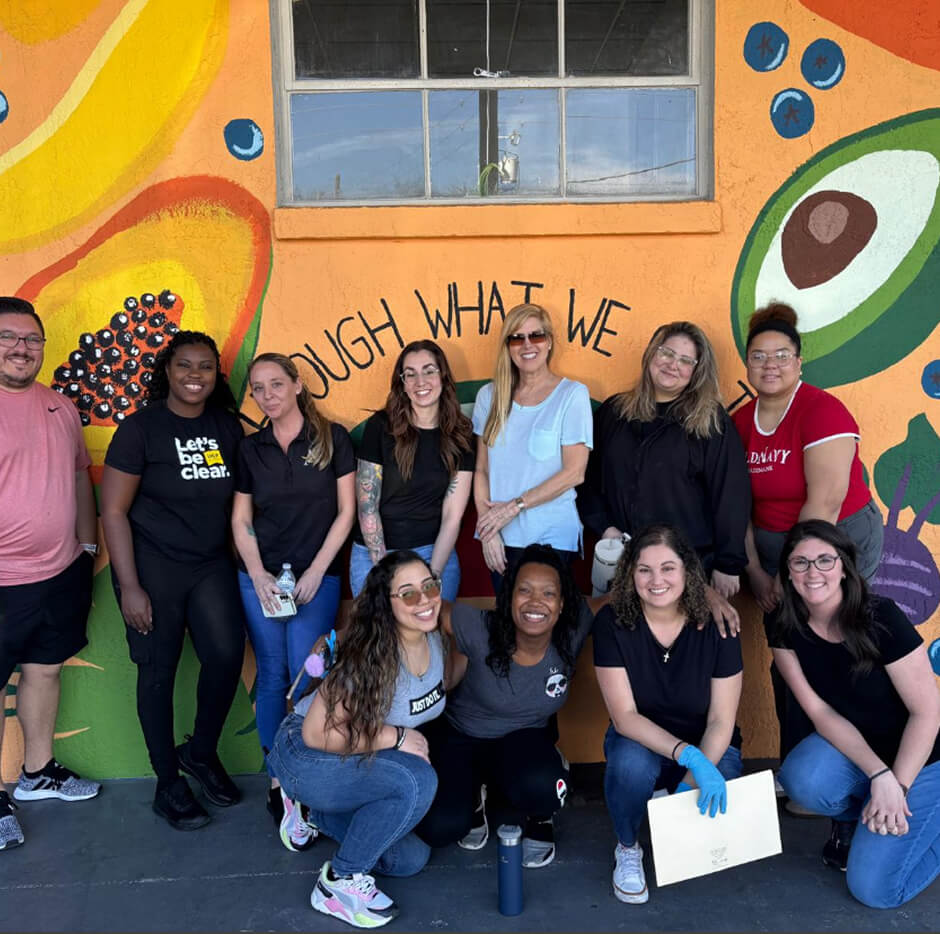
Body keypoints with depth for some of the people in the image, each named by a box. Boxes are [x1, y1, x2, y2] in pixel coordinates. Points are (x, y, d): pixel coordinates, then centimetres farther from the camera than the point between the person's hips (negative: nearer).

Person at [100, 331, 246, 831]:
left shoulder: (227, 425, 3)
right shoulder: (140, 428, -10)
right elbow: (113, 510, -9)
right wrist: (129, 586, -12)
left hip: (212, 564, 4)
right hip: (152, 565, -3)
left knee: (227, 655, -7)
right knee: (158, 672, 5)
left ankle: (200, 752, 20)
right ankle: (168, 784, 24)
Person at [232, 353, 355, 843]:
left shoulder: (332, 438, -2)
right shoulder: (250, 448, 7)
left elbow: (345, 512, -3)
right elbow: (241, 519, 9)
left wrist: (315, 572, -8)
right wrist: (257, 574, -5)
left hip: (317, 578, -3)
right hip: (260, 579, 3)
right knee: (271, 677, 6)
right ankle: (278, 779, 18)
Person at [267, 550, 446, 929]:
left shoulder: (434, 637, -7)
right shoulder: (372, 656, -30)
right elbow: (317, 734, -28)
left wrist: (417, 744, 2)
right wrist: (395, 738, -24)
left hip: (358, 756, 8)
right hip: (306, 756, -8)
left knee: (410, 859, 5)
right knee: (416, 783, -31)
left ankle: (315, 812, 24)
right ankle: (341, 881, -10)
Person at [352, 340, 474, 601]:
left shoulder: (460, 435, -1)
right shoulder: (381, 426, -7)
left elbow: (452, 516, -4)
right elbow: (366, 505, -7)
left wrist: (433, 575, -12)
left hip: (436, 554, 1)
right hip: (375, 554, -1)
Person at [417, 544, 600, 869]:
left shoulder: (574, 630, -22)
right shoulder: (478, 630, -28)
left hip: (527, 738, 1)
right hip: (461, 736, -1)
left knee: (541, 789, -34)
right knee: (439, 828, -23)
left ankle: (536, 821, 7)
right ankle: (473, 794, 15)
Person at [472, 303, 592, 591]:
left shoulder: (573, 394, -5)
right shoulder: (490, 395, 5)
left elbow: (574, 472, -10)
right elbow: (481, 469, 5)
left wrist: (514, 506, -11)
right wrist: (487, 528, -6)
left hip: (552, 536, -3)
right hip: (500, 539, 3)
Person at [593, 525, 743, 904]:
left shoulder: (716, 625, -17)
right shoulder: (612, 623, -19)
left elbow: (721, 721, -14)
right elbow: (624, 716, -21)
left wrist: (694, 778, -28)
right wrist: (686, 755, -35)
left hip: (708, 747, 1)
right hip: (639, 741, -1)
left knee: (711, 804, -28)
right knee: (630, 764, -34)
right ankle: (627, 849, -2)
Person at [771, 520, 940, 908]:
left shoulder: (881, 619, -25)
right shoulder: (786, 629, -13)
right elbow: (821, 713, -13)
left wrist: (897, 787, -19)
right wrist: (878, 776, -24)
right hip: (847, 747, 4)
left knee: (875, 888, -14)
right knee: (802, 780, -31)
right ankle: (851, 819, 6)